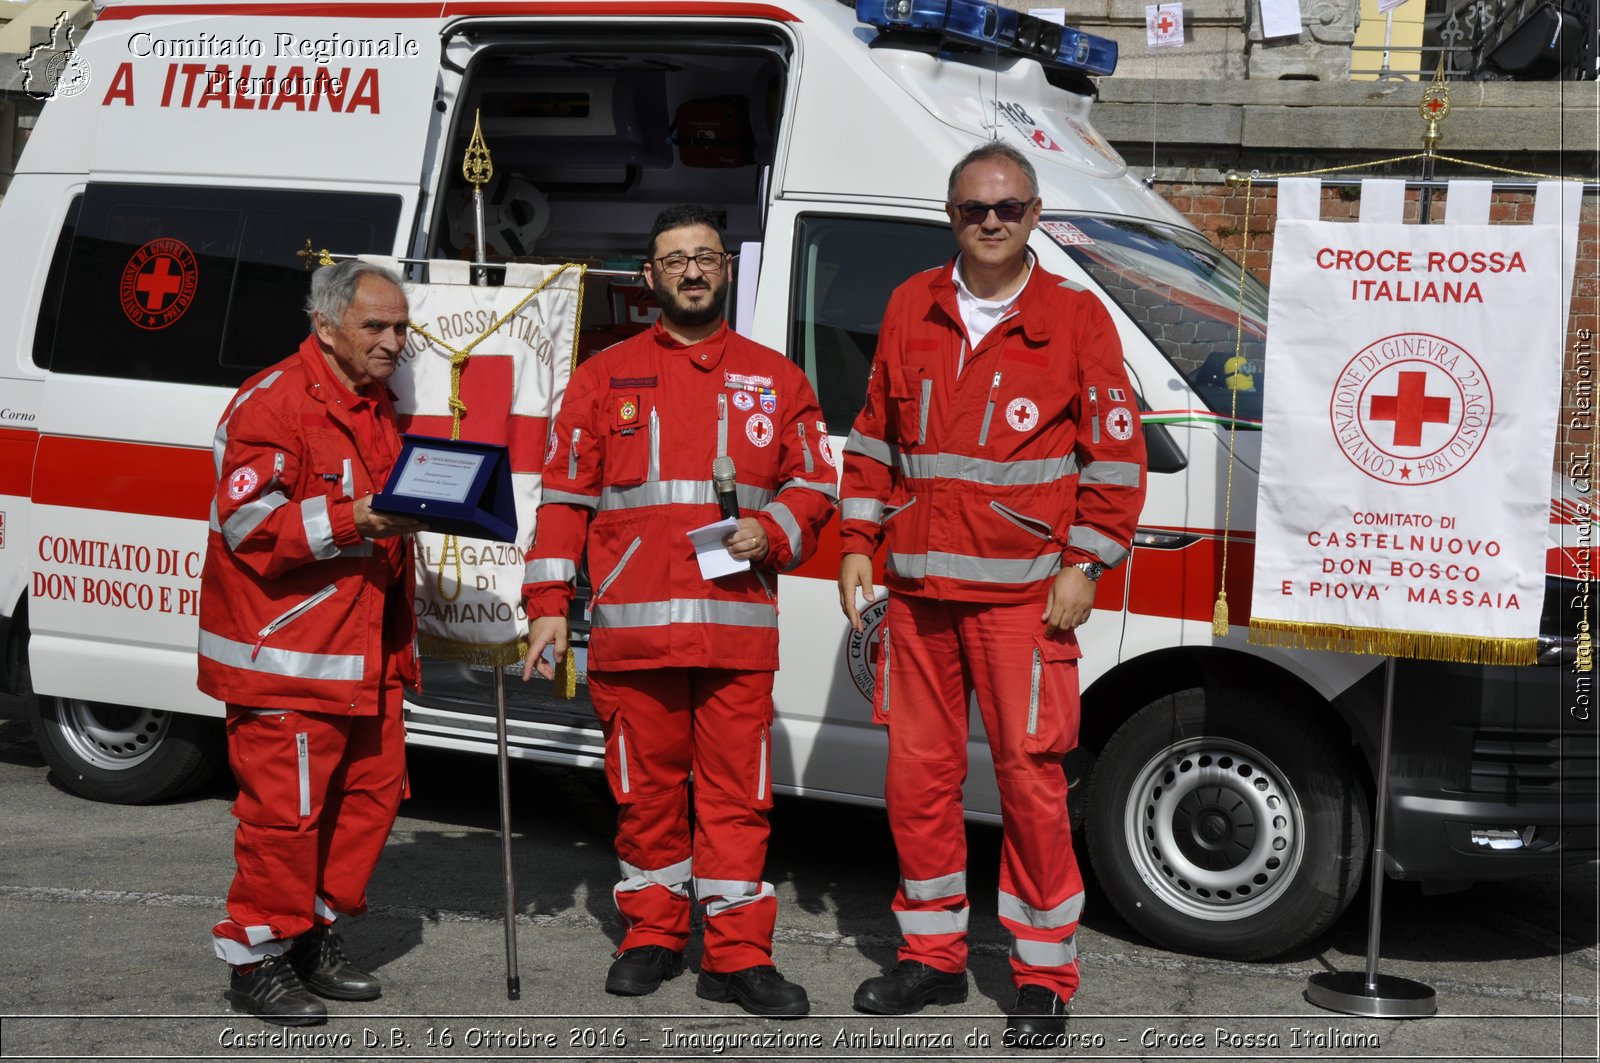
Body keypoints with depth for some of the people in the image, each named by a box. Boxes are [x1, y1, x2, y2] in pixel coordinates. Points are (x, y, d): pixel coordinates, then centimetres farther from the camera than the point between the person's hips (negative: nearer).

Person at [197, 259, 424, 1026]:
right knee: (286, 806, -6)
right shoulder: (271, 403, -12)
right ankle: (258, 961, 7)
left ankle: (316, 937, 25)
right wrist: (352, 519, -26)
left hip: (367, 656, 9)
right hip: (286, 657, -9)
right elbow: (248, 524, -19)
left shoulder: (377, 408, 18)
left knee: (371, 791, 11)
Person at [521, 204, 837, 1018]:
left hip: (738, 627, 0)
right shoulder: (605, 377, 11)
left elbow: (815, 485, 13)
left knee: (737, 791, 0)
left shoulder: (774, 379, 13)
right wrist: (548, 605, 1)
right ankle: (652, 936, 21)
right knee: (645, 789, 7)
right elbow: (564, 497, 8)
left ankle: (737, 955, 6)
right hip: (631, 629, 0)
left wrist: (771, 532, -7)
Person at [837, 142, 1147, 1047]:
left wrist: (1084, 567, -7)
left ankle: (1045, 978, 7)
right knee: (918, 773, 9)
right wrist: (858, 545, 10)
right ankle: (935, 956, 24)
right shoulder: (912, 310, 11)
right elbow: (875, 436, 16)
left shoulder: (1075, 318, -1)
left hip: (1021, 593, -4)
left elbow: (1116, 452, -2)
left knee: (1032, 776, -4)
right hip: (918, 590, 4)